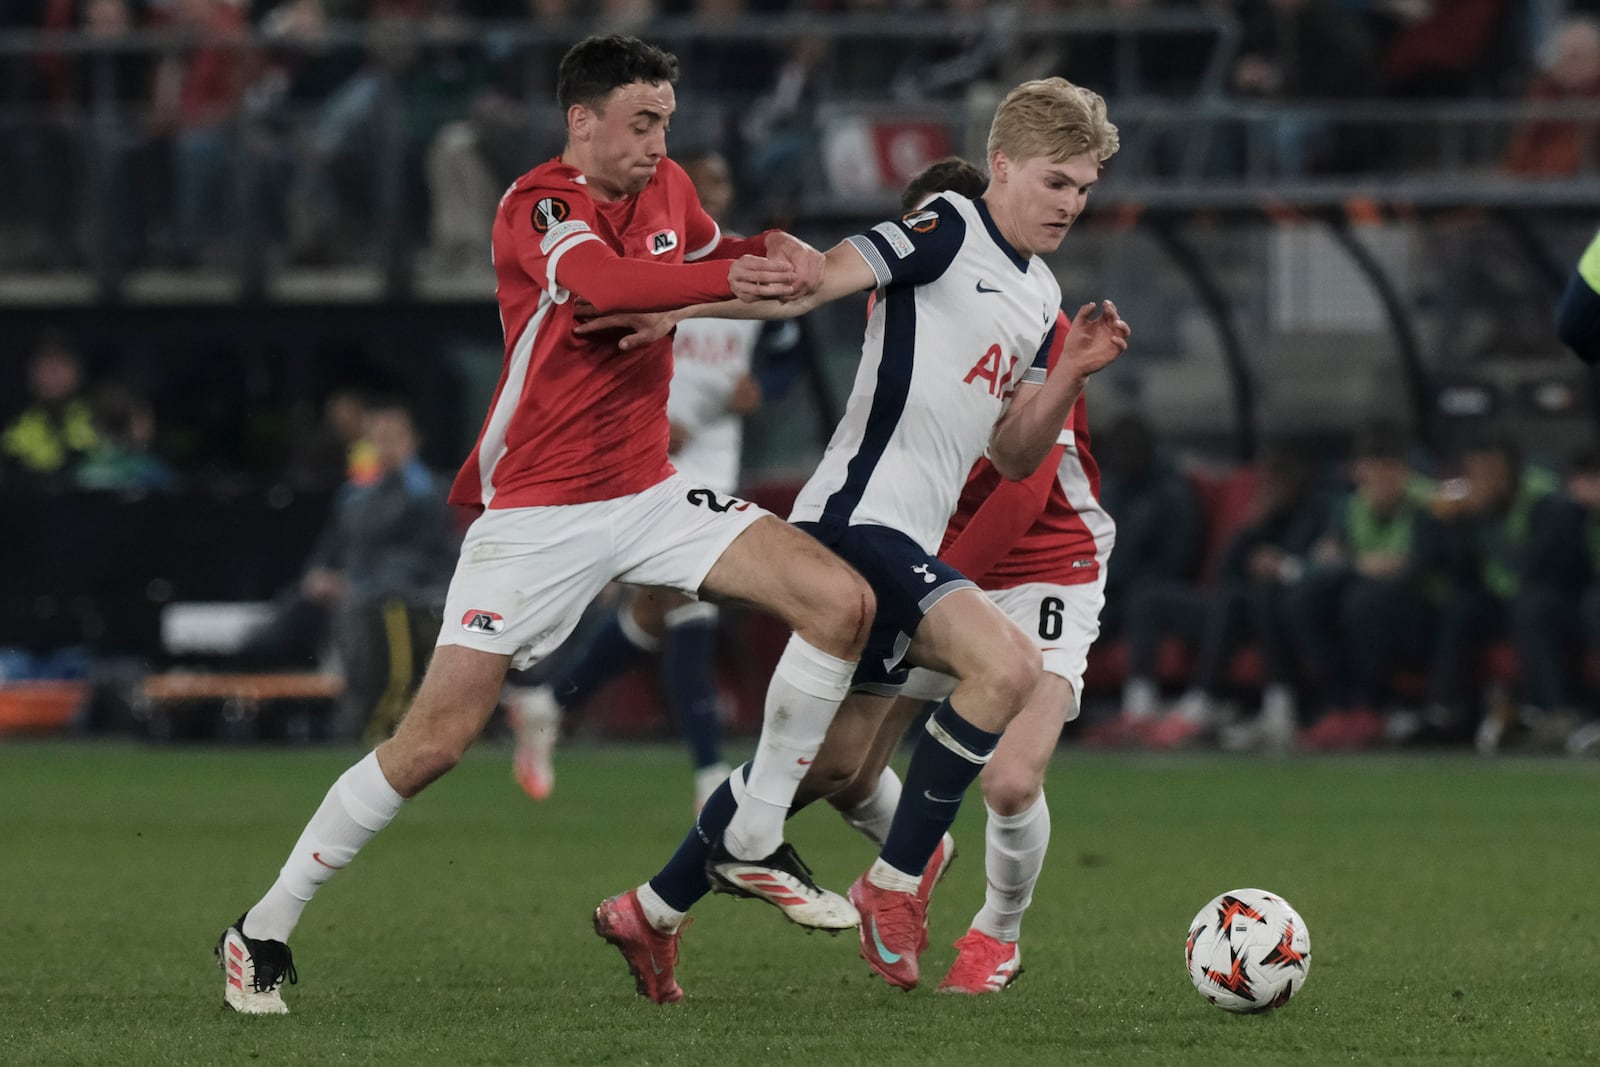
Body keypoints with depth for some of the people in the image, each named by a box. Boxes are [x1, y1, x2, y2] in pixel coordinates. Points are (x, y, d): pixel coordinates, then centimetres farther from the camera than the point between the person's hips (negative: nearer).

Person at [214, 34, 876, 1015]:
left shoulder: (667, 188, 7)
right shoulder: (538, 206, -14)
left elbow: (710, 253, 28)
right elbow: (606, 282, -34)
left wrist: (773, 253, 5)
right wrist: (737, 280, -42)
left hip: (649, 493, 6)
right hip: (535, 516, -6)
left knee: (841, 600, -10)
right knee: (437, 739, -11)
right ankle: (265, 928, 3)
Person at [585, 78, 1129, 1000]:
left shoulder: (1040, 299, 18)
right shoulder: (949, 232, -8)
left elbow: (1013, 456, 19)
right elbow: (817, 280, -17)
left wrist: (1070, 374, 2)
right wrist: (671, 309, -31)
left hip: (903, 540, 10)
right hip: (859, 514, -10)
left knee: (835, 763, 13)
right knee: (1008, 665, -26)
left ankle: (653, 913, 26)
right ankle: (895, 885, -16)